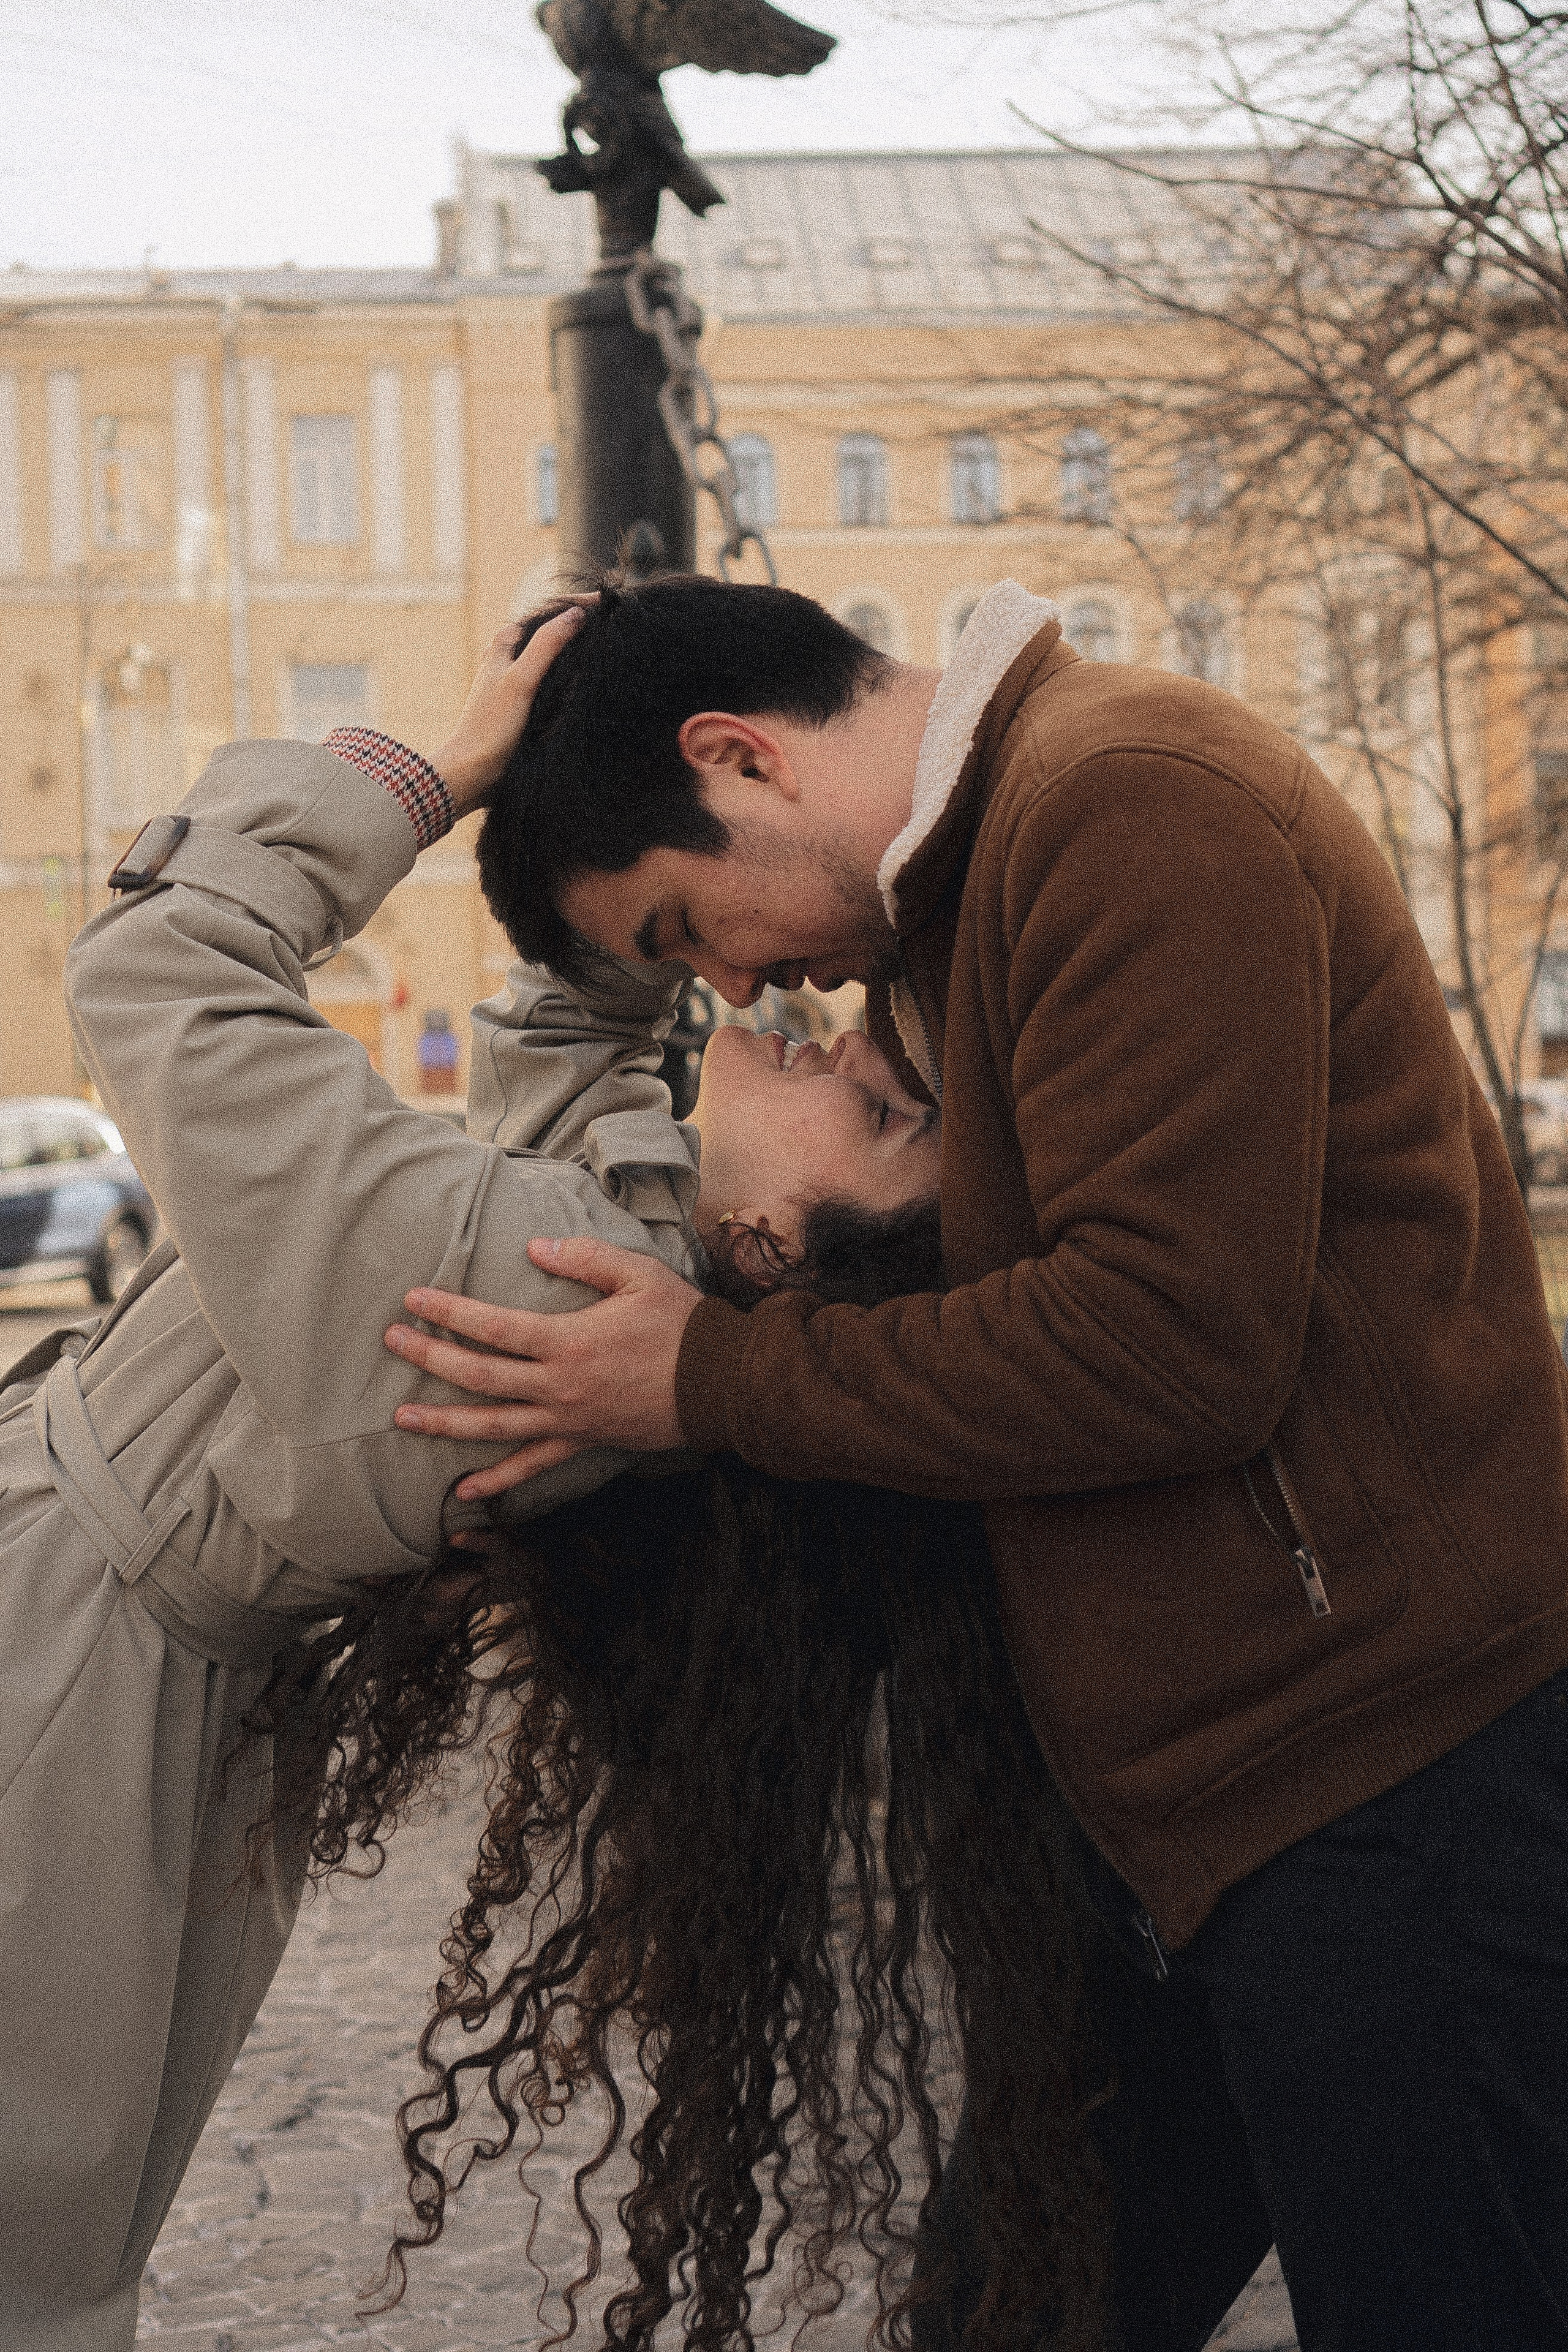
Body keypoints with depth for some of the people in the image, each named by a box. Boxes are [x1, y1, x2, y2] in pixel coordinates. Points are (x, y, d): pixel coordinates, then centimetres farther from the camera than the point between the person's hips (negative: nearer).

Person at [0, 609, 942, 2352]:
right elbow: (548, 1037, 12)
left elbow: (148, 976, -27)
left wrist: (443, 775, -20)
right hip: (194, 1689, 8)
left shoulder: (504, 1262, -34)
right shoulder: (639, 1219, -9)